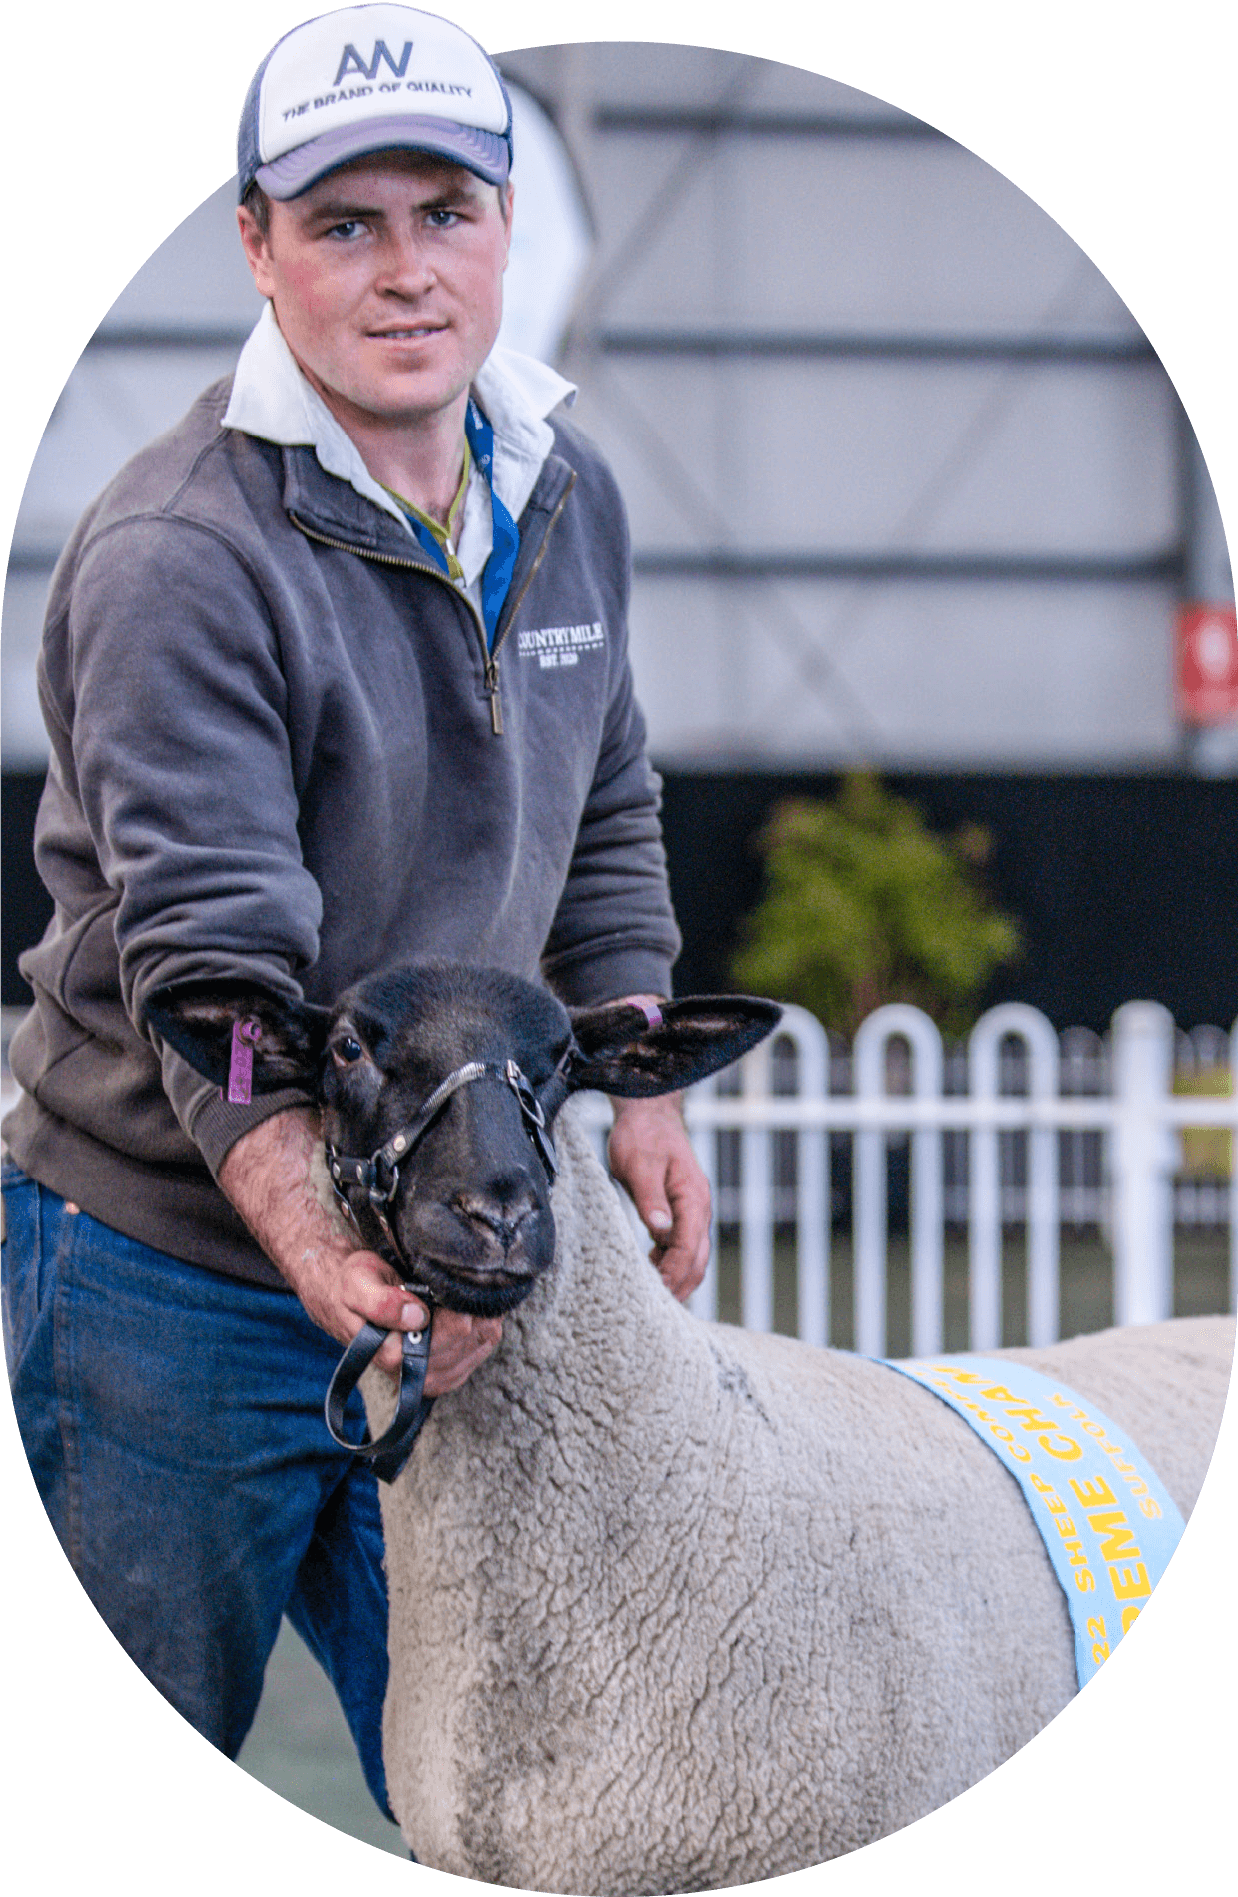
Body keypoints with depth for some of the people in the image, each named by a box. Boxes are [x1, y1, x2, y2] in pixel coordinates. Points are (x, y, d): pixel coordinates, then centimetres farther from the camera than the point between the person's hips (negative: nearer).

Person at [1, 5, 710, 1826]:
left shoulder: (570, 498, 4)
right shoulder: (178, 561, -20)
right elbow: (209, 960, -27)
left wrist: (638, 1091, 5)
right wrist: (326, 1254, -41)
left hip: (443, 1257, 7)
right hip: (168, 1279, -6)